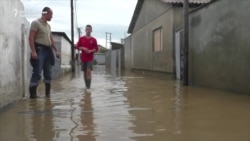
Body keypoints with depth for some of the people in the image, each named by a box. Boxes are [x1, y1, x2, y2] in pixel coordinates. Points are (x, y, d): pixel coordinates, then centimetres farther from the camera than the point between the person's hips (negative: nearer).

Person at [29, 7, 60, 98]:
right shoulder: (36, 23, -6)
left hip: (48, 51, 8)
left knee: (48, 73, 10)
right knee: (37, 72, -10)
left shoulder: (48, 25, 18)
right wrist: (33, 51, -22)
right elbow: (31, 38, -13)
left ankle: (47, 92, 18)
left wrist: (56, 50, 17)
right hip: (39, 50, -8)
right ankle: (32, 94, -5)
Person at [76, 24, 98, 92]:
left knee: (89, 72, -14)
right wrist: (83, 48, -12)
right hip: (83, 58, 2)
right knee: (85, 72, 9)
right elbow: (77, 47, 7)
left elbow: (96, 49, 2)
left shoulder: (93, 39, 0)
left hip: (90, 58, -2)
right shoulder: (81, 38, 4)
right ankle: (86, 86, 24)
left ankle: (88, 87, -13)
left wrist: (91, 51, -15)